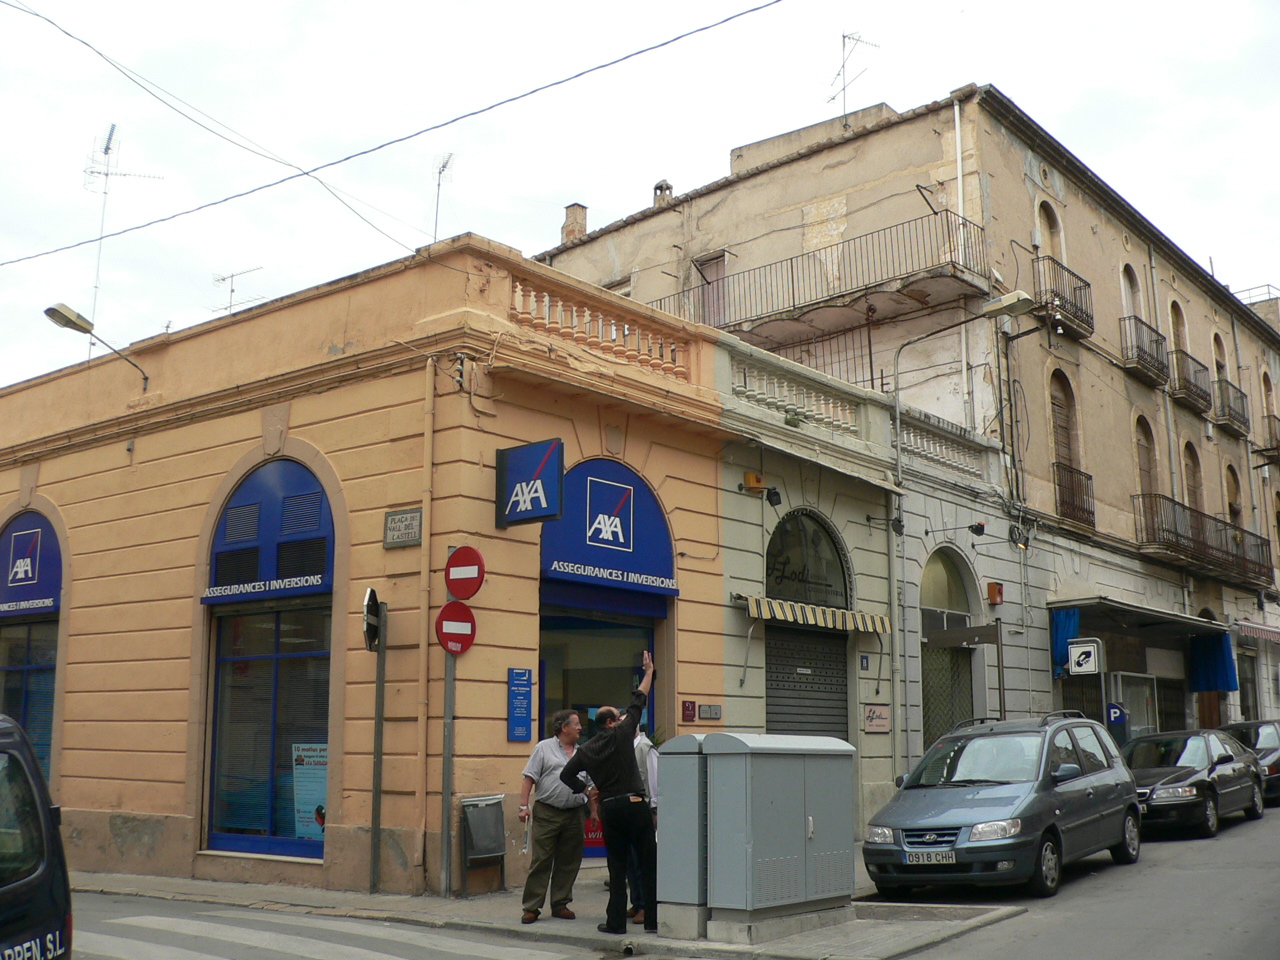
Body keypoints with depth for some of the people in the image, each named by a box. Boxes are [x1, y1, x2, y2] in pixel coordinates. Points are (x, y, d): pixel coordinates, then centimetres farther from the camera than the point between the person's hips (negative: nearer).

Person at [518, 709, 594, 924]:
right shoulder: (544, 748, 2)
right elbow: (529, 778, -2)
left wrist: (594, 810, 9)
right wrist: (524, 805, -10)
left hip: (575, 815, 4)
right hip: (547, 813, -4)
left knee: (569, 862, 8)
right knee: (540, 861, -3)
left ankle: (560, 904, 18)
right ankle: (531, 907, 3)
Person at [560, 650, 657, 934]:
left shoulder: (586, 749, 9)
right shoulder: (621, 735, -3)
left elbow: (566, 775, 8)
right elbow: (638, 702, 4)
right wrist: (649, 672, 12)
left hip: (609, 809, 4)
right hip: (635, 805, -4)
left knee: (617, 868, 10)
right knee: (649, 863, 3)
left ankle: (616, 921, 8)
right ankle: (653, 919, 3)